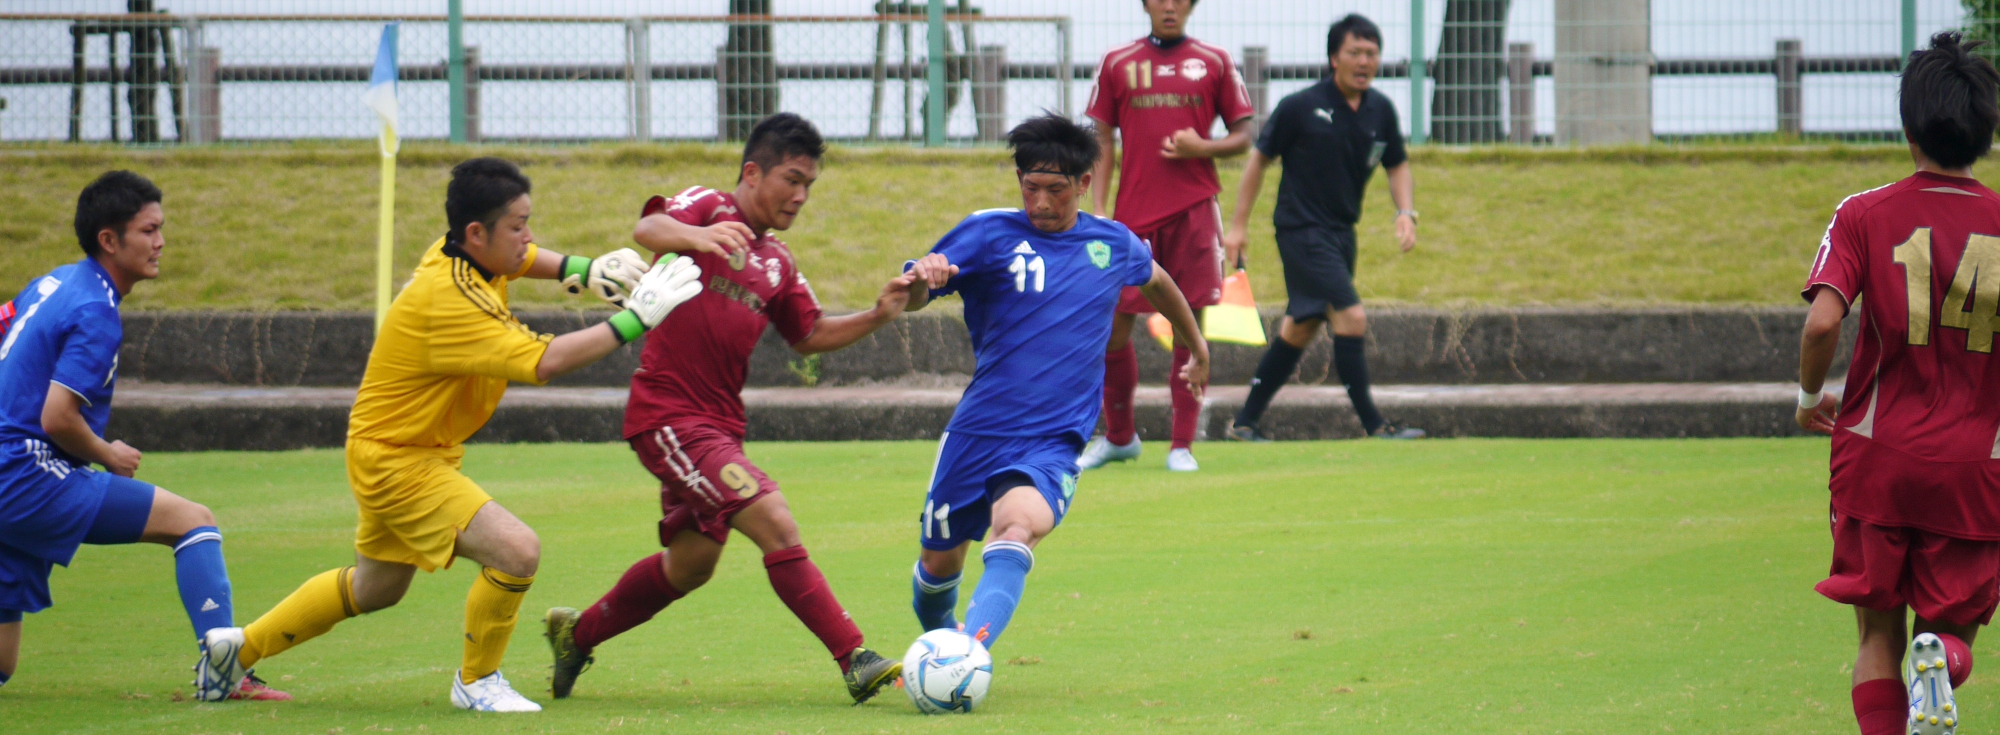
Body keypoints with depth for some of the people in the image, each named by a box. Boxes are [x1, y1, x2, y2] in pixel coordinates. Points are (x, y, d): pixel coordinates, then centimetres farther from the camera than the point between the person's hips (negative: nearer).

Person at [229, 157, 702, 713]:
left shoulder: (454, 253, -2)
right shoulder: (449, 300, -31)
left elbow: (522, 259, 23)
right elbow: (544, 362, -37)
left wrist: (587, 270, 4)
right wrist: (636, 319, -33)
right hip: (394, 459, -11)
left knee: (377, 588, 27)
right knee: (516, 551, -23)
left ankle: (241, 646, 41)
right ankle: (477, 681, -1)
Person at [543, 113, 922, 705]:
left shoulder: (777, 263, 16)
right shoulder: (708, 208, -6)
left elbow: (810, 336, 22)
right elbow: (648, 229, -26)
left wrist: (876, 317, 5)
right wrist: (696, 236, -49)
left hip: (718, 423, 9)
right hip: (668, 416, -9)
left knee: (691, 563, 19)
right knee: (775, 524, -18)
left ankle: (576, 633, 38)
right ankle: (855, 662, -19)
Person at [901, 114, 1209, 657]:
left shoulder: (1113, 243, 8)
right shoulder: (990, 233, -1)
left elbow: (1156, 282, 31)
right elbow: (910, 298, -9)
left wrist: (1196, 346, 46)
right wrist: (921, 278, -34)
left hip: (1053, 443, -1)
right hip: (977, 432, 1)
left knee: (1016, 529, -30)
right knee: (940, 560, 11)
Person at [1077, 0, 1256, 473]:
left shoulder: (1214, 63, 8)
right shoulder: (1117, 64, 9)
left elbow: (1246, 133, 10)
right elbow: (1102, 141, 9)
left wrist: (1204, 147, -9)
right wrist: (1097, 212, 1)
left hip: (1195, 212, -1)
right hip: (1134, 216, 1)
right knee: (1112, 326, 0)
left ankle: (1182, 446, 3)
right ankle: (1119, 437, 19)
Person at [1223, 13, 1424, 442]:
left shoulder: (1380, 111, 4)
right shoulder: (1299, 107, -12)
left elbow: (1397, 166, 17)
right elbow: (1260, 159, -2)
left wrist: (1406, 212, -1)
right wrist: (1238, 225, -1)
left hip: (1341, 231, 7)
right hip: (1301, 229, -7)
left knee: (1300, 328, 13)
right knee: (1351, 317, -17)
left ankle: (1246, 422, 23)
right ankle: (1372, 425, -13)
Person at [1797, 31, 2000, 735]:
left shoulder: (1866, 216, -4)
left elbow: (1822, 323, -16)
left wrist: (1810, 398, 3)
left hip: (1876, 460, 0)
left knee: (1878, 635, 12)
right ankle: (1940, 659, -24)